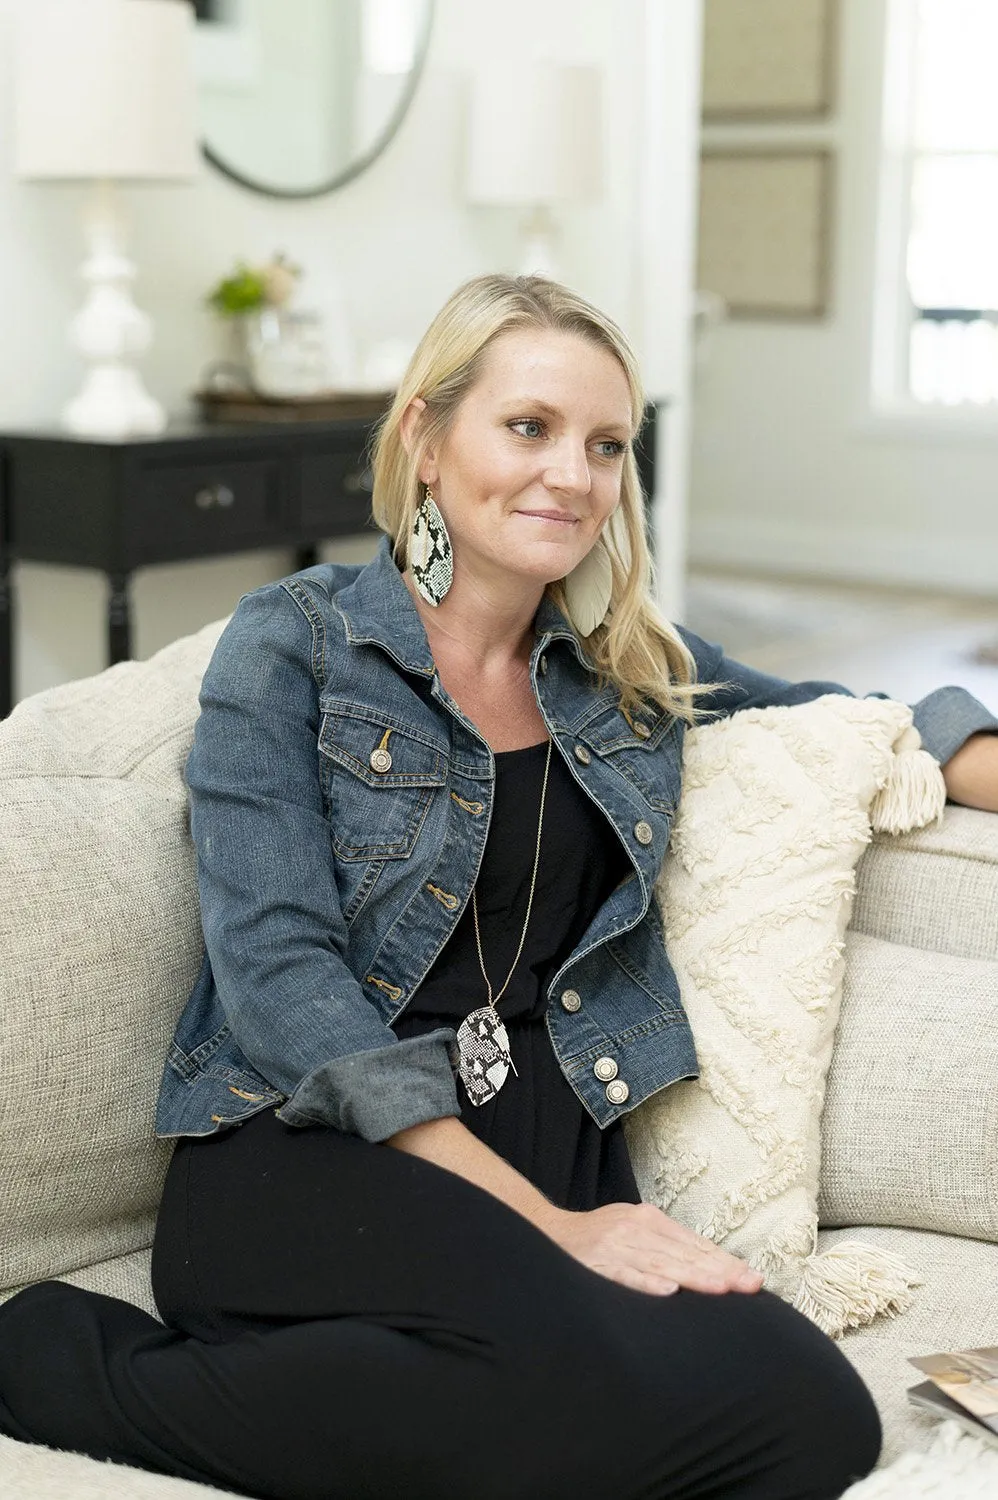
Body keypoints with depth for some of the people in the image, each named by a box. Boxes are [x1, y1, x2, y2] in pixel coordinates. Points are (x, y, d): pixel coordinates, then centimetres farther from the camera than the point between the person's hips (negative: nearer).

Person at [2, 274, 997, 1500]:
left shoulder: (632, 667, 18)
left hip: (546, 1149, 5)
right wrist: (546, 1226, -16)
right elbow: (279, 976, -9)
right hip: (308, 1145, -5)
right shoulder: (293, 648, 2)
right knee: (583, 1377, -37)